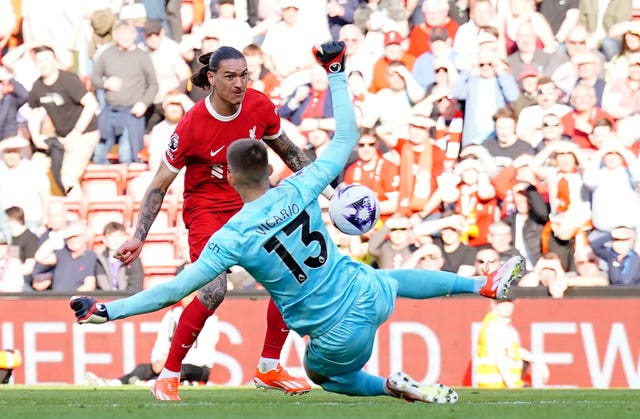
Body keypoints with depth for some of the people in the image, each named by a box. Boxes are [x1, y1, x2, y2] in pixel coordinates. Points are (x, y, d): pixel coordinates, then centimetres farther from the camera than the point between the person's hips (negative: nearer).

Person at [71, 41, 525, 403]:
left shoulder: (233, 238, -21)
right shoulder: (298, 189, -12)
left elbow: (176, 288, -20)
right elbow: (346, 140, 1)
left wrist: (107, 310, -16)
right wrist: (337, 76, 10)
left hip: (339, 335, -4)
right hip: (370, 294, 4)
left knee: (329, 377, 33)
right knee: (393, 277, 40)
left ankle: (395, 387, 12)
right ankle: (483, 284, 50)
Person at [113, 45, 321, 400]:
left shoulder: (260, 107, -9)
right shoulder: (192, 126, -21)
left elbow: (288, 151, 12)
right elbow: (160, 184, -13)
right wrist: (138, 237, -17)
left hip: (251, 204, 5)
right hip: (206, 208, -5)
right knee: (213, 290, -24)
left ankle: (269, 370, 12)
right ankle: (168, 376, -11)